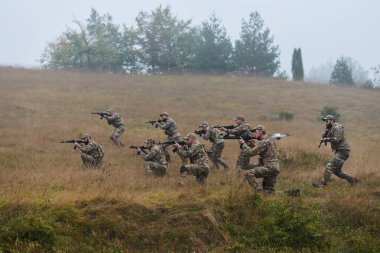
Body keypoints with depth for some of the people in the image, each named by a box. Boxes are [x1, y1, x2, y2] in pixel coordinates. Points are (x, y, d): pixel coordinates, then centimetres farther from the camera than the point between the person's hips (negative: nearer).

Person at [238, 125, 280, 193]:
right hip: (273, 168, 10)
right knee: (268, 192, 17)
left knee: (248, 173, -21)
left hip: (270, 167, -10)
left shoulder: (264, 142, -13)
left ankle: (259, 191, -24)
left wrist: (243, 144, -2)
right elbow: (255, 152, 25)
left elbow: (250, 153, -14)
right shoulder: (268, 140, 19)